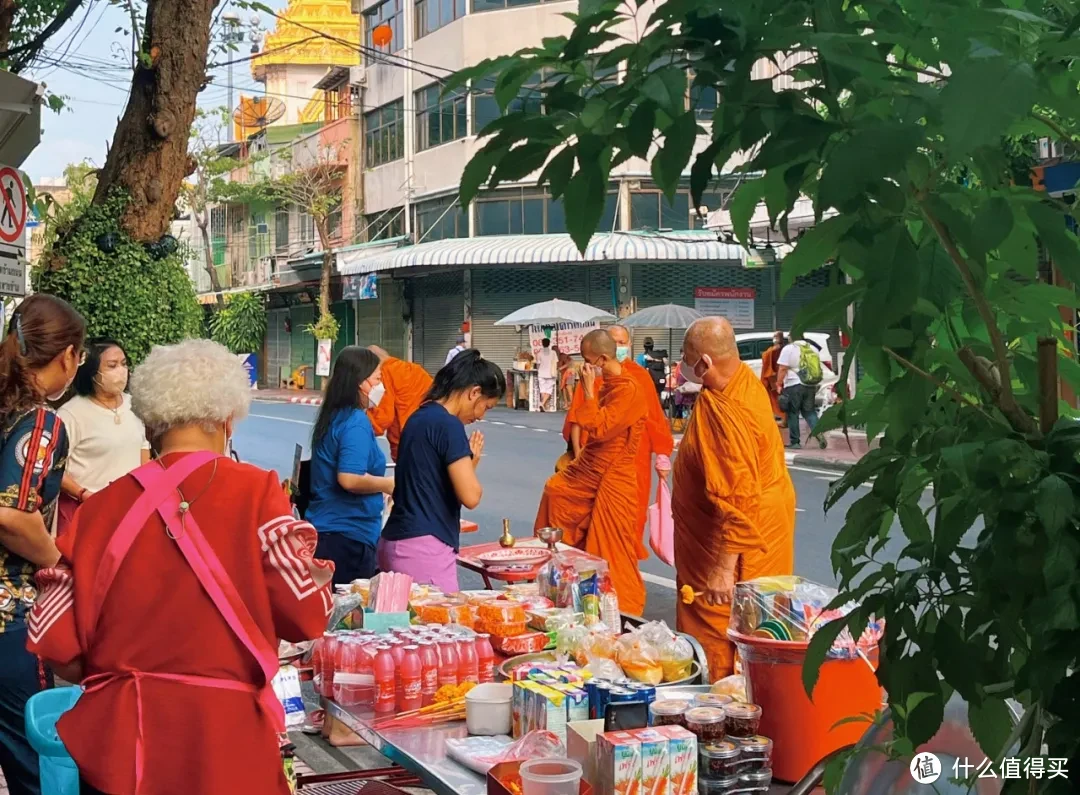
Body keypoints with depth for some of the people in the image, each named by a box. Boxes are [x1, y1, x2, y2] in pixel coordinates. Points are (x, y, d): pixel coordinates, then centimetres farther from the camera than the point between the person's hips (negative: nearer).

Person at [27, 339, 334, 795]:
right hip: (223, 738, -2)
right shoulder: (255, 493, -8)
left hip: (118, 738, 2)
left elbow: (55, 641, 0)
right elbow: (307, 616, -11)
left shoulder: (102, 505, 0)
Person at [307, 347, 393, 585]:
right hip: (348, 537, -9)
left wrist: (378, 493, 22)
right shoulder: (355, 422, -15)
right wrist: (388, 484, -10)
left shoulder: (333, 417, 12)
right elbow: (349, 478, -25)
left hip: (326, 531, 9)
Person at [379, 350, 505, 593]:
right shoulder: (448, 425, -13)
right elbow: (470, 496, -16)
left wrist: (466, 461, 10)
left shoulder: (420, 417, 14)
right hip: (424, 548, -9)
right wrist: (472, 463, 2)